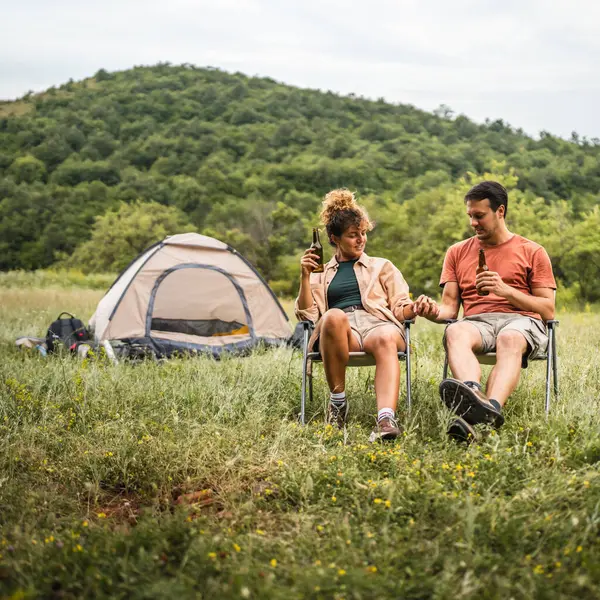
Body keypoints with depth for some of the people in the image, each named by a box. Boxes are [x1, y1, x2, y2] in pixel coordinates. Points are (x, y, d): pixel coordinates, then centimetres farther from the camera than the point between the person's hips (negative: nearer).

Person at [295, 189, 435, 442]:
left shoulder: (382, 266, 28)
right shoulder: (321, 273, 27)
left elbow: (401, 309, 17)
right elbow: (307, 315, 15)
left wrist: (416, 309, -6)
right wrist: (305, 277, 3)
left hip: (377, 323, 0)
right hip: (339, 330, 0)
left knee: (385, 339, -40)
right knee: (334, 316, -40)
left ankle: (386, 419, -60)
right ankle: (337, 402, -26)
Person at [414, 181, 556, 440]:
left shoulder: (532, 252, 15)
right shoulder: (457, 252, 23)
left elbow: (548, 310, 8)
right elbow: (450, 306, 15)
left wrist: (506, 291, -6)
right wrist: (435, 312, -10)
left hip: (521, 320, -2)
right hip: (476, 321, 2)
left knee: (509, 339, -39)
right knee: (455, 332, -36)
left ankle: (490, 408, -64)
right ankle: (473, 394, -65)